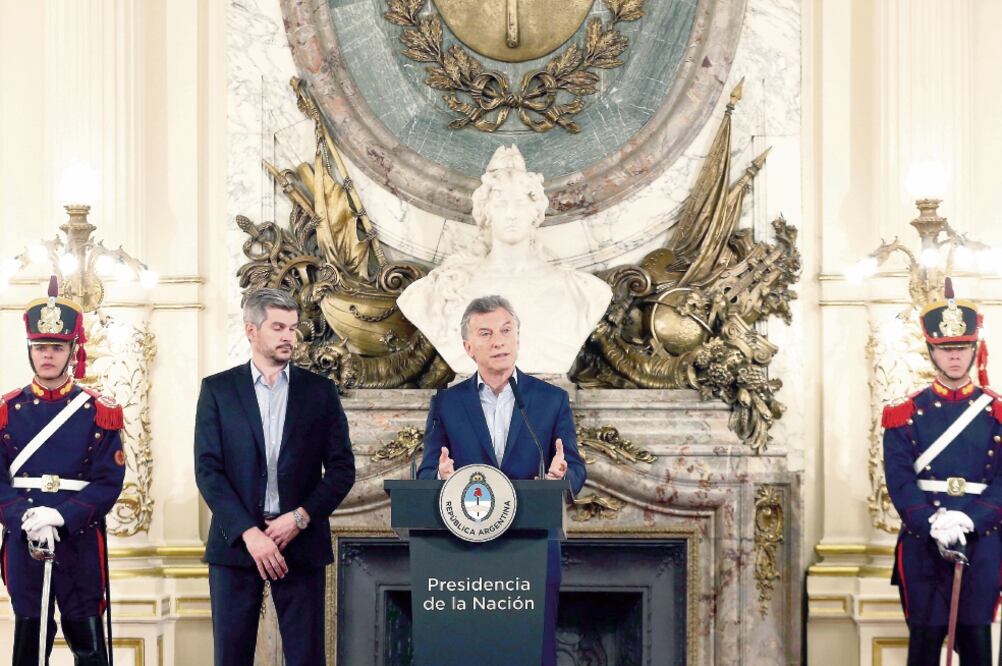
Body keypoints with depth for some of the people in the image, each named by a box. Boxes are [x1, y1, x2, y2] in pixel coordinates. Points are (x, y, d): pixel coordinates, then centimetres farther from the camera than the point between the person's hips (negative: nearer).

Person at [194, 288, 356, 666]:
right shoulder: (217, 390, 5)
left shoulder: (319, 391, 9)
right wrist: (249, 533, -12)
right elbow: (208, 470, -2)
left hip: (301, 542, 1)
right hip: (235, 541, -1)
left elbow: (342, 468, 5)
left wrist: (300, 517, -9)